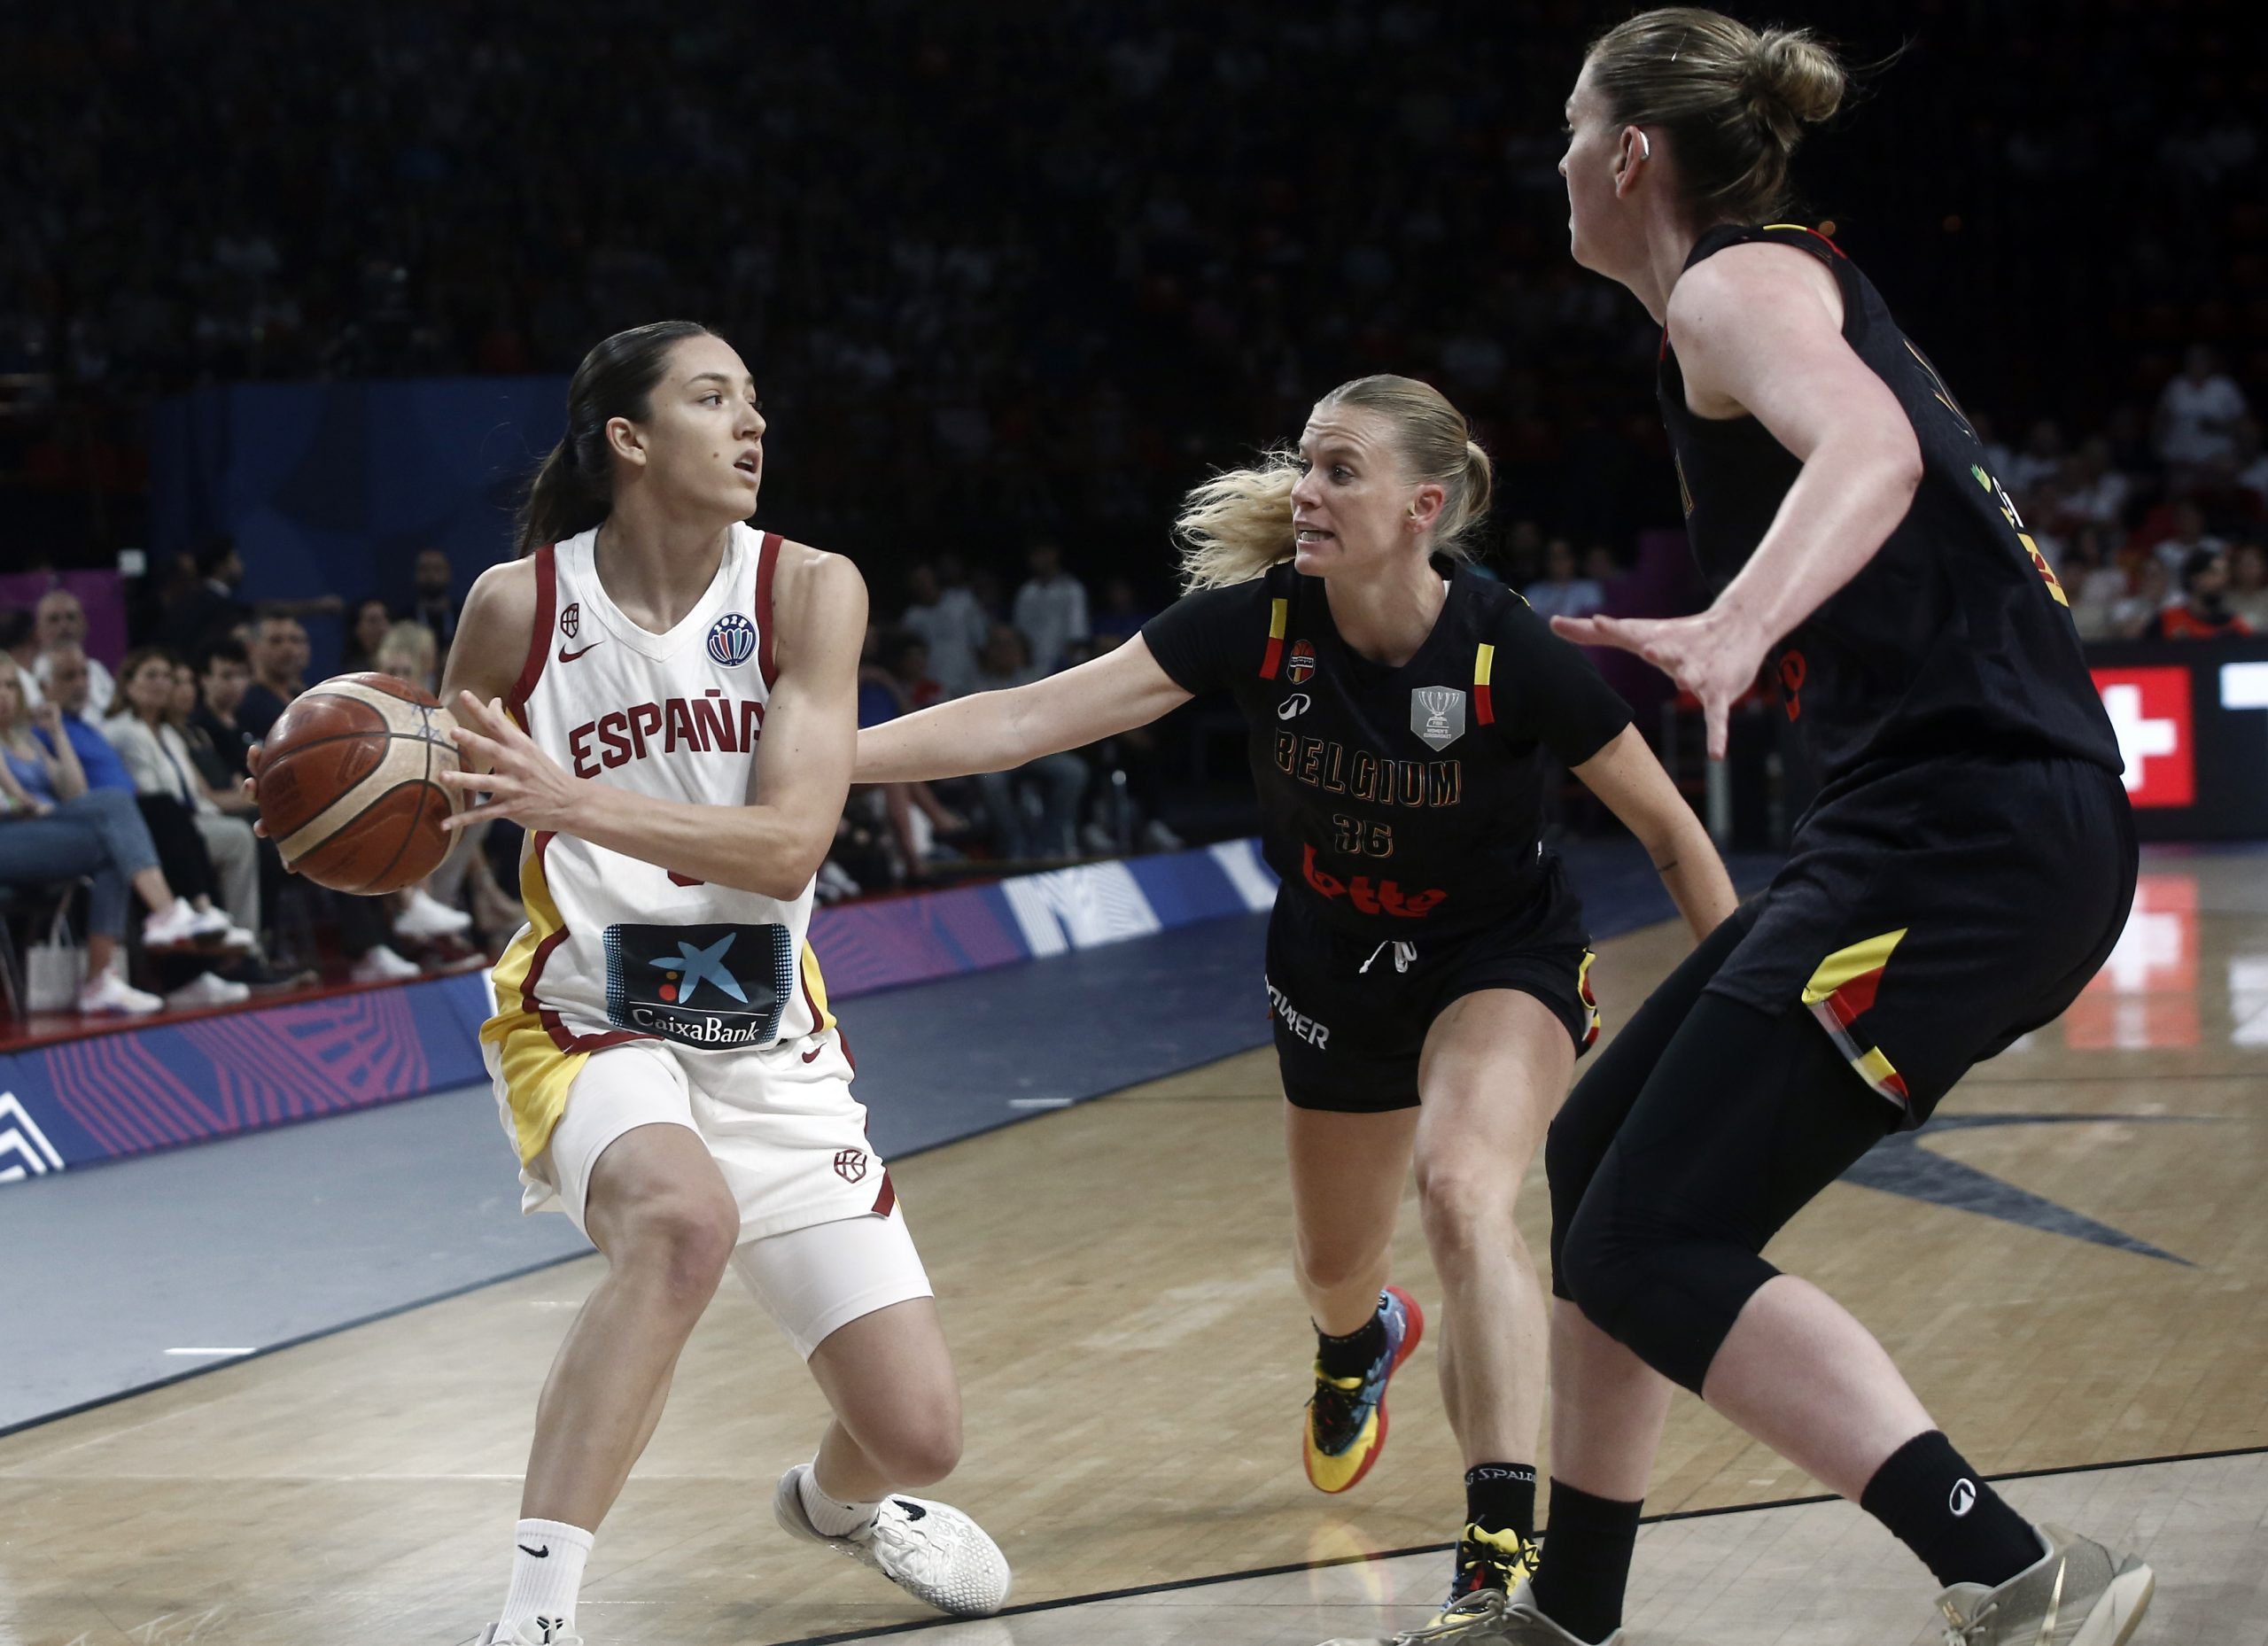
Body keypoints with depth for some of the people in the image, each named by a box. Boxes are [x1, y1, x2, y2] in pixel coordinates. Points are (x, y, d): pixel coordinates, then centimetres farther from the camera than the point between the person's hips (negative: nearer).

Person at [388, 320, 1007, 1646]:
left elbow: (790, 845, -20)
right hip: (591, 1030, -2)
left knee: (918, 1432, -1)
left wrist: (570, 801, -32)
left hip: (775, 1051, 2)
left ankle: (840, 1499, 39)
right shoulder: (519, 604, -8)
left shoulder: (808, 590, -9)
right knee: (683, 1216, -39)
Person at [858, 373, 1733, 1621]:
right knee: (1331, 1266, 22)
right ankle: (1360, 1344, 63)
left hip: (1501, 957, -4)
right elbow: (1026, 720, -27)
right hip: (1334, 967, 4)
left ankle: (1502, 1550, -30)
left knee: (1460, 1190, -33)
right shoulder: (1258, 622, -22)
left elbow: (1669, 831, -16)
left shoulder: (1508, 651, -29)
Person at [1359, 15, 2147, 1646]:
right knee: (1596, 1161, 17)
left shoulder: (1738, 284, -7)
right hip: (1972, 824, 10)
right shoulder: (1802, 282, 22)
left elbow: (1870, 449, -29)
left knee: (1654, 1249, -12)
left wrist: (1739, 625, -46)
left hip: (1961, 826, -10)